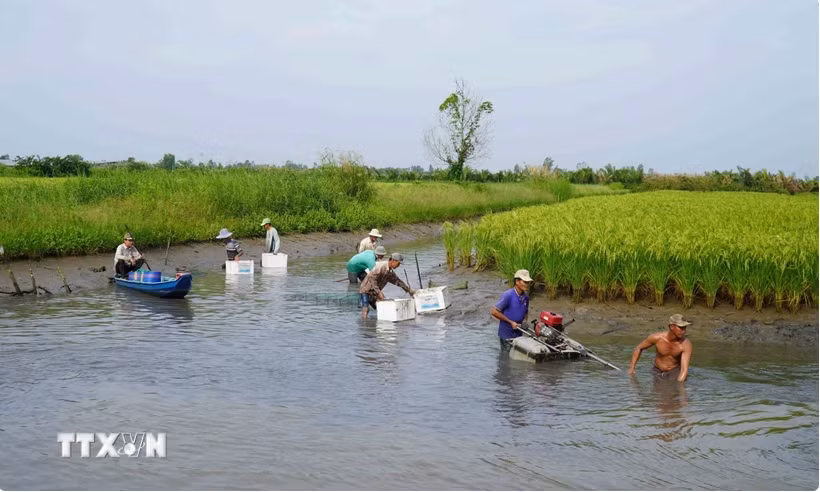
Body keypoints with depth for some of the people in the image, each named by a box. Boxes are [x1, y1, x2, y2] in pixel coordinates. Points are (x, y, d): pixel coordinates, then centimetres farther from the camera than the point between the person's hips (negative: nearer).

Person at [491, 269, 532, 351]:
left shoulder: (526, 298, 3)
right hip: (506, 335, -6)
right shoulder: (508, 295, -18)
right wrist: (511, 322, -17)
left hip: (518, 334, 7)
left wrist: (524, 321, -4)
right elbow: (495, 312, -18)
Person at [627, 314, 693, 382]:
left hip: (674, 372, -4)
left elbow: (684, 369, -30)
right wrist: (632, 367, -6)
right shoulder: (657, 338, -20)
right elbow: (638, 348, -2)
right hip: (657, 372, 4)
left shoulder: (686, 344, -25)